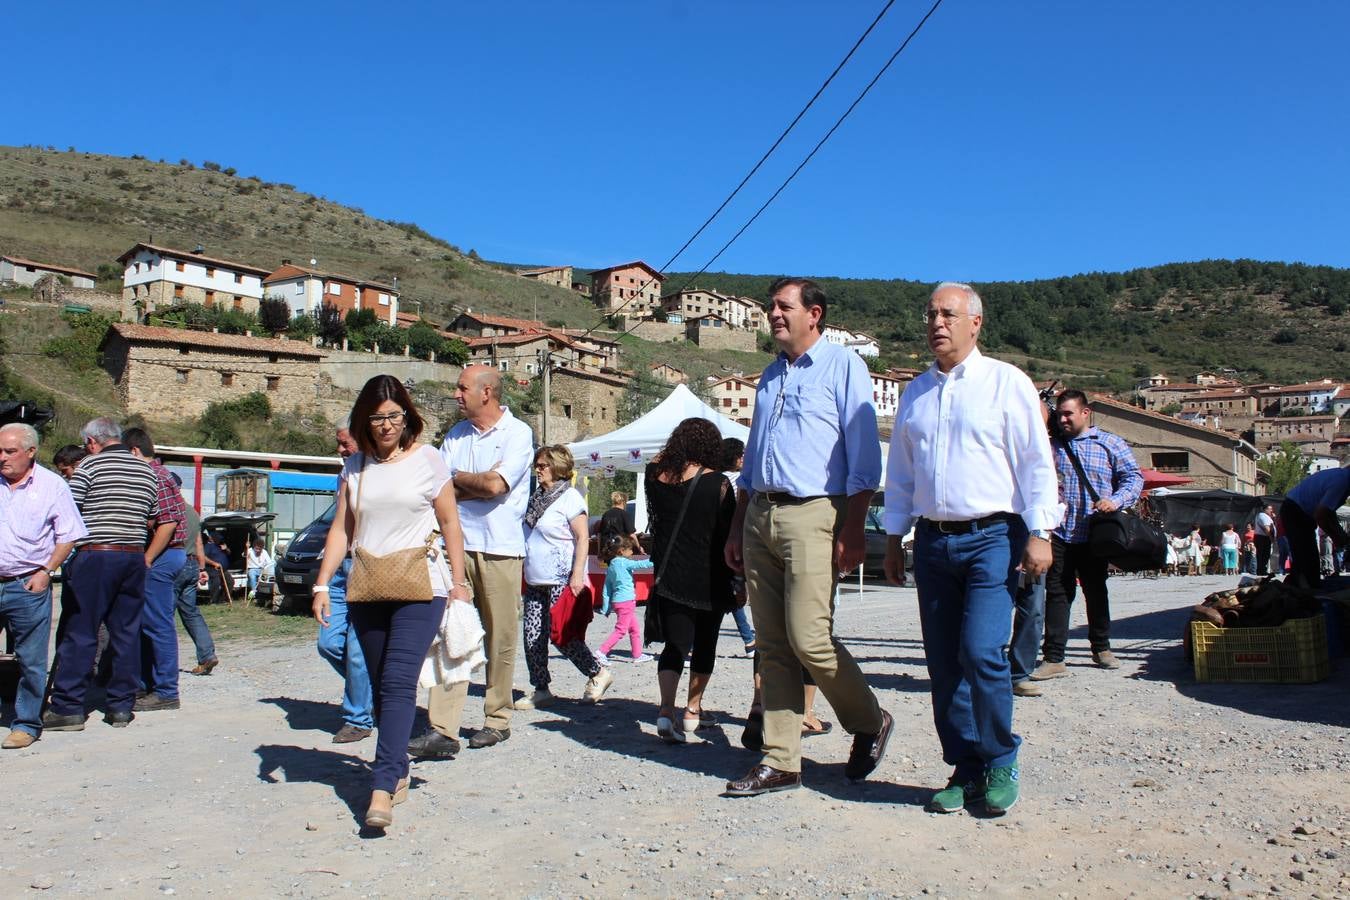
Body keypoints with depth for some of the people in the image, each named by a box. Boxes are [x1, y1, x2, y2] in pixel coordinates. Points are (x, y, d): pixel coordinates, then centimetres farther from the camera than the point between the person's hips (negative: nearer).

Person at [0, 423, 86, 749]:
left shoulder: (51, 485, -1)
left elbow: (70, 535, 1)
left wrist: (47, 571, -8)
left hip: (28, 586, -3)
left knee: (30, 660, 3)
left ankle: (26, 724, 14)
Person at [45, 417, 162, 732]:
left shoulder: (90, 466, -4)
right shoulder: (147, 470, 12)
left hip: (95, 556, -5)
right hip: (134, 557, 5)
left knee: (80, 633, 1)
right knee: (127, 632, 8)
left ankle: (67, 707, 4)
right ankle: (121, 706, 12)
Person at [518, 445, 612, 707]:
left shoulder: (570, 497, -8)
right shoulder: (536, 498, 15)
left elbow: (583, 538, -13)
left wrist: (577, 575, -21)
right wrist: (524, 576, 20)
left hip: (561, 581, -8)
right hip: (535, 581, 8)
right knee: (533, 636, 4)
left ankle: (599, 673, 11)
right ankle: (541, 690, 13)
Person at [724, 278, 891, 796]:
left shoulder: (842, 365, -1)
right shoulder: (770, 376, 20)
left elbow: (863, 457, -7)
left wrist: (853, 532, -15)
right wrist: (736, 529, 19)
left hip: (812, 514, -7)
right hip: (760, 515, 7)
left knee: (808, 637, -11)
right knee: (771, 645, 5)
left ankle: (869, 722, 14)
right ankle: (780, 762, 12)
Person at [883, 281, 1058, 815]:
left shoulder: (1007, 383, 1)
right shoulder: (915, 393, 15)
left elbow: (1036, 463, -2)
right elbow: (900, 473, 19)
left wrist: (1039, 535, -9)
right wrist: (893, 540, 15)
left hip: (992, 537, -5)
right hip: (932, 540, 5)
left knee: (981, 652, -14)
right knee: (943, 664, 5)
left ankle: (1001, 764, 7)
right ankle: (965, 770, 18)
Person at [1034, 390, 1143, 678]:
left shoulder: (1111, 444, 5)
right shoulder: (1050, 446, 13)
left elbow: (1133, 477, 2)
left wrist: (1116, 500, -15)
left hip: (1093, 534, -1)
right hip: (1058, 533, 1)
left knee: (1096, 591, 13)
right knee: (1057, 594, -3)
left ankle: (1101, 648, 31)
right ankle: (1053, 659, -3)